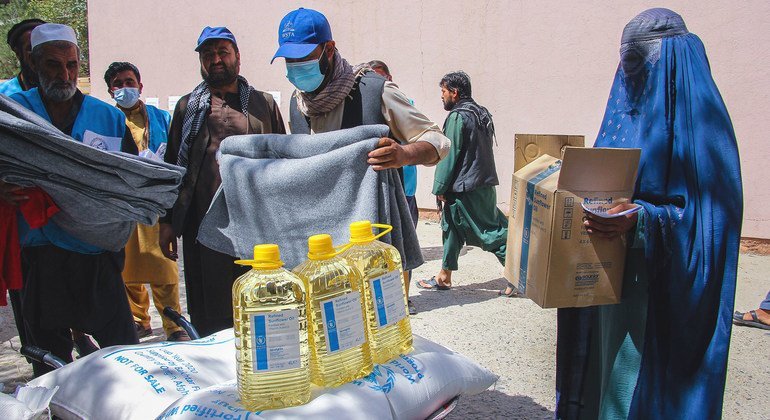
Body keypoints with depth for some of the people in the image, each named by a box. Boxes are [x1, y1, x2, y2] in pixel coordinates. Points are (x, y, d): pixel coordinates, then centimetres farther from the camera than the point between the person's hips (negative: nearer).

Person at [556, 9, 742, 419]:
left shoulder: (696, 117, -10)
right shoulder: (625, 109, 12)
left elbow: (705, 212, -16)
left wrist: (640, 220, -29)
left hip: (658, 284, -7)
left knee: (638, 378, 1)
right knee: (596, 366, 14)